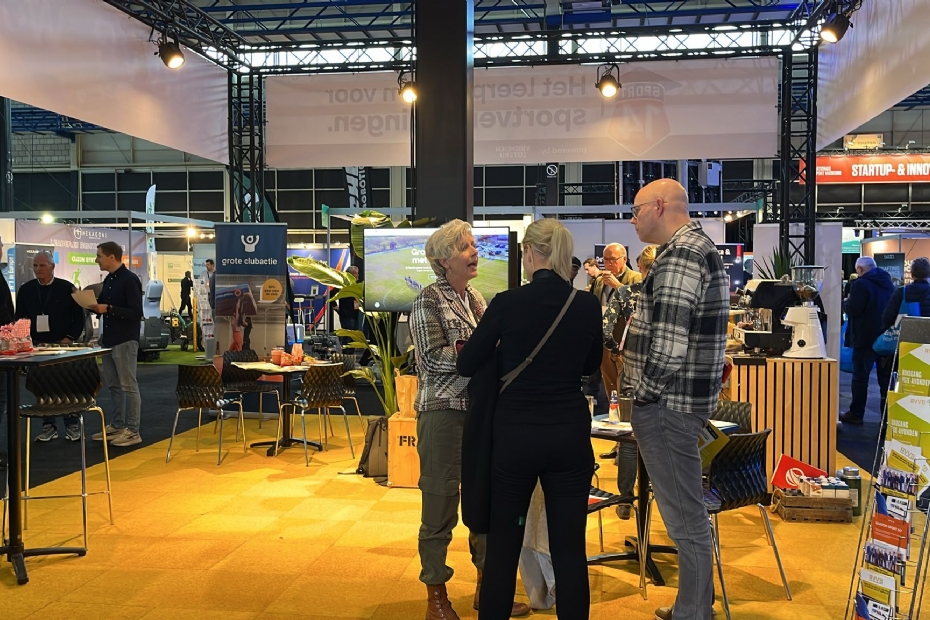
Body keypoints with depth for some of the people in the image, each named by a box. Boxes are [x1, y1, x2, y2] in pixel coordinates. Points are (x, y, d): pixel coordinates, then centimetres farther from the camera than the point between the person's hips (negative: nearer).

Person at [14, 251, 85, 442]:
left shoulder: (67, 288, -1)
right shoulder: (25, 290, 7)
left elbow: (79, 317, 0)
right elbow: (19, 318, 11)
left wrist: (70, 338, -10)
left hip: (63, 345, -2)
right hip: (36, 346, 3)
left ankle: (72, 425, 10)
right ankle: (48, 426, 12)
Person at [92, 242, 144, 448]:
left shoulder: (130, 279, -13)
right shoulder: (109, 280, 13)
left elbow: (136, 312, -19)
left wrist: (109, 309, -21)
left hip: (125, 340, -9)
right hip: (109, 338, 9)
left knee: (128, 386, -3)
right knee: (113, 385, 14)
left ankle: (132, 431, 3)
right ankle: (116, 426, 24)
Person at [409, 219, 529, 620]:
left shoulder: (475, 298, 14)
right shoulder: (429, 300, -7)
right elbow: (434, 358, -16)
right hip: (444, 411, -7)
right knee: (440, 504, 1)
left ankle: (487, 587, 26)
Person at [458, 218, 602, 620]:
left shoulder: (508, 303, -11)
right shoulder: (588, 305, -3)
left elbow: (466, 365, -1)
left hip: (516, 434, -2)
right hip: (570, 435, 2)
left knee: (503, 542, 13)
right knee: (569, 546, 8)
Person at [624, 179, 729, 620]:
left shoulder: (679, 255, -18)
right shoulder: (700, 246, 16)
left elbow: (667, 350, -26)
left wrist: (645, 394, -11)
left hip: (667, 403, -11)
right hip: (686, 400, 11)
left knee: (685, 519, 0)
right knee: (687, 512, 20)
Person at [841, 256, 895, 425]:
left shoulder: (860, 284, -13)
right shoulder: (888, 283, 12)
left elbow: (852, 310, -18)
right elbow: (895, 308, 19)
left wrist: (846, 301, 1)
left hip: (866, 337, -7)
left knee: (860, 376, 0)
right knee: (886, 377, 10)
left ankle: (856, 414, 3)